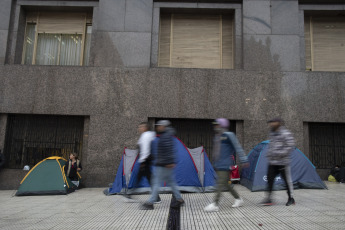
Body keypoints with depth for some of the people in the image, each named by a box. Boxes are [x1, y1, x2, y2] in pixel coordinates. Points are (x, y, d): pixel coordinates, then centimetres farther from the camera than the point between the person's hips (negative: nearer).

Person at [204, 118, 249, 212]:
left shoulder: (229, 135, -11)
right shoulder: (217, 136, 14)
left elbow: (238, 147, -11)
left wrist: (244, 160, -12)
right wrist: (215, 163, 27)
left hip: (225, 165, -9)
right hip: (218, 166, 9)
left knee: (220, 184, -9)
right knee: (226, 184, 14)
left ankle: (215, 205, -7)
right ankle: (238, 199, 29)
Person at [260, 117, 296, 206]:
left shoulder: (285, 133, -11)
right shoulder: (272, 133, 13)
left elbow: (290, 146, -18)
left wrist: (280, 154, -24)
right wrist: (269, 154, 13)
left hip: (283, 162, -7)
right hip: (272, 162, 7)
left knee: (287, 180, 4)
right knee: (270, 179, 0)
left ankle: (291, 199, 19)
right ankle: (268, 199, 3)